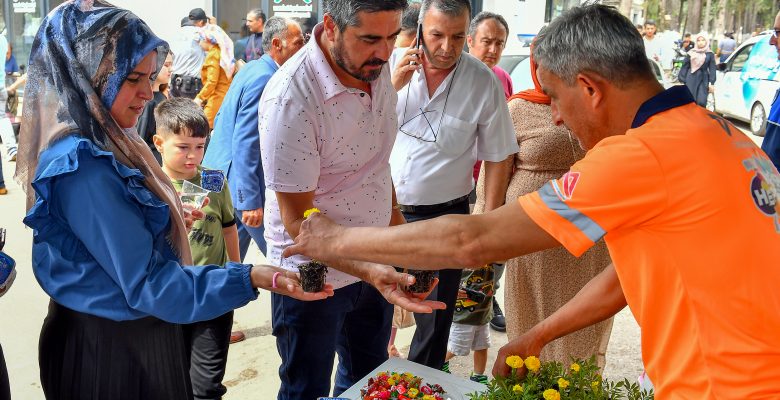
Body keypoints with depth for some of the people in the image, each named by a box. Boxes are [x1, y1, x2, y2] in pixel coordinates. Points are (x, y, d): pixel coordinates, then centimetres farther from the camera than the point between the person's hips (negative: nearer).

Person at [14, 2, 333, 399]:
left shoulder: (101, 144, 1)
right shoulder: (82, 168, -28)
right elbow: (147, 284, -28)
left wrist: (170, 218, 20)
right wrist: (252, 277, -35)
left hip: (137, 333, 9)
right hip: (111, 349, -9)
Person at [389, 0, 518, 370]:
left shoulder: (484, 82, -9)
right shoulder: (393, 64, -4)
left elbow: (496, 156, -2)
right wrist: (393, 86, -18)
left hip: (443, 215, -2)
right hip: (385, 205, 2)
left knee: (434, 317, 9)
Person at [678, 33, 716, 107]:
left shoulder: (710, 54, 4)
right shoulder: (691, 53, 6)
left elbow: (712, 69, 2)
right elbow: (685, 66, 7)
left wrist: (711, 83, -6)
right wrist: (682, 80, 1)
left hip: (703, 79, -1)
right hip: (691, 79, 1)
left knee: (701, 102, -12)